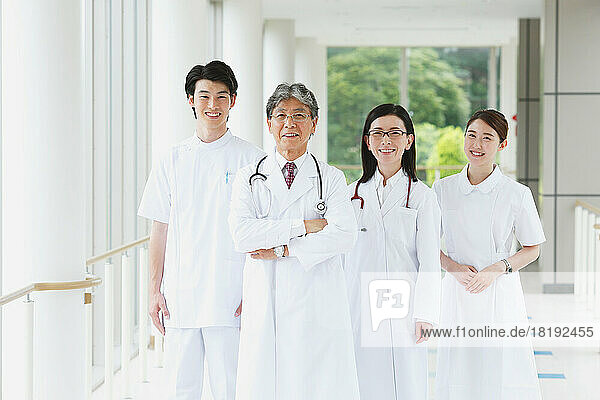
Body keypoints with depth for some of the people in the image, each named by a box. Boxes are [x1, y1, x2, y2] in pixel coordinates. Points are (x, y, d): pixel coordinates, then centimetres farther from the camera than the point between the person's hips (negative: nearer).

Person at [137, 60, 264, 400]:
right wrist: (155, 290, 5)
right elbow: (160, 229, 12)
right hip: (180, 296, 3)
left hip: (230, 295, -3)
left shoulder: (250, 160, 1)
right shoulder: (173, 161, 10)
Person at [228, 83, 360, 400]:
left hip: (317, 303, 0)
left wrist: (282, 249, -12)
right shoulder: (249, 178, 10)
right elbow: (241, 234, -6)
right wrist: (304, 226, -11)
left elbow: (344, 234, -8)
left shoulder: (331, 178, 8)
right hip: (264, 303, 1)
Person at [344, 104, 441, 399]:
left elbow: (430, 261, -1)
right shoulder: (353, 194, 12)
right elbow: (339, 256, 13)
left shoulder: (422, 196, 3)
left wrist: (424, 314, -10)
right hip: (358, 313, 2)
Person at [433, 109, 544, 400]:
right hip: (457, 293, 1)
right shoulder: (443, 189, 3)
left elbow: (532, 249, 5)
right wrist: (453, 267, -8)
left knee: (502, 376, -1)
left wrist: (498, 269, -11)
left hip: (500, 293, -1)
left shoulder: (517, 194, -3)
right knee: (457, 377, 3)